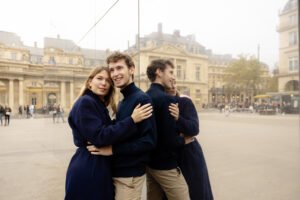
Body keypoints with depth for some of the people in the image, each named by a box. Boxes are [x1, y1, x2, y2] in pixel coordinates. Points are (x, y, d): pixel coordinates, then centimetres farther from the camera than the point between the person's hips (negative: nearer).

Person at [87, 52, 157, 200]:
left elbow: (149, 141, -22)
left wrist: (113, 149, -22)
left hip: (130, 174, -8)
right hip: (118, 170, 8)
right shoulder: (123, 102, 9)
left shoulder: (142, 99, -17)